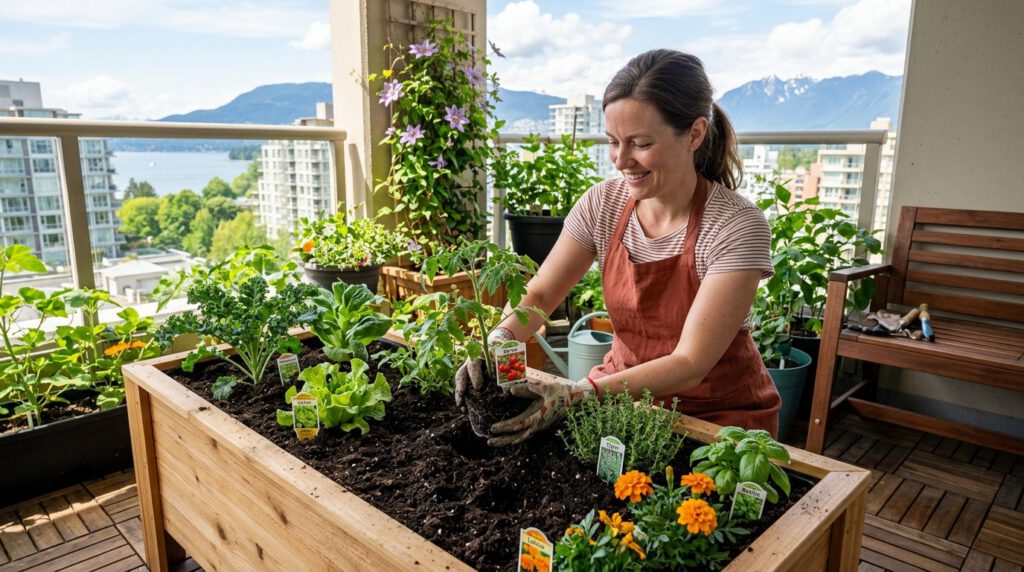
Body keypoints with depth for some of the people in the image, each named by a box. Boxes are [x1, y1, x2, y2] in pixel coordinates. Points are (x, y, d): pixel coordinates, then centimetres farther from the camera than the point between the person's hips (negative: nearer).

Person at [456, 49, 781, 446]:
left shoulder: (738, 226, -21)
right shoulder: (603, 204, -8)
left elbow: (690, 364, -24)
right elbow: (538, 296, -3)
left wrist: (576, 395, -35)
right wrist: (498, 342, -25)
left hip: (720, 412, -3)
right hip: (627, 389, 4)